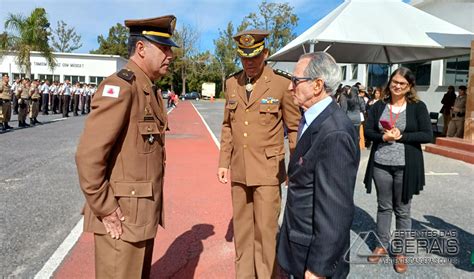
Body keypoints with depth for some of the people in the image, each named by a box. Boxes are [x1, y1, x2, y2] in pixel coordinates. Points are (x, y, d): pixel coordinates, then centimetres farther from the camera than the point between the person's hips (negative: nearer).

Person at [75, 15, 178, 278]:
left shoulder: (150, 90, 11)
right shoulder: (120, 87, -18)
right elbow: (89, 155, -24)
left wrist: (153, 206, 15)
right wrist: (105, 210, -18)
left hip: (144, 213, 9)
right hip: (122, 217, -9)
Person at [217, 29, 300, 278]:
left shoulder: (281, 83, -8)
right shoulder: (232, 83, 6)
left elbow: (294, 127, -2)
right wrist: (223, 162, 9)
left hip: (268, 169, -4)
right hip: (239, 169, 5)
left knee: (265, 229, 1)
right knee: (242, 227, 15)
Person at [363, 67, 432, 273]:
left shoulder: (418, 107, -2)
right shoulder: (378, 106, 4)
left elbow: (428, 135, -7)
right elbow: (368, 131, 1)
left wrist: (401, 136, -16)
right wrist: (383, 136, -17)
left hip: (405, 167, -2)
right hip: (381, 165, 2)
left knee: (402, 210, 10)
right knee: (383, 207, 15)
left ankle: (401, 252, 25)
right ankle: (382, 245, 30)